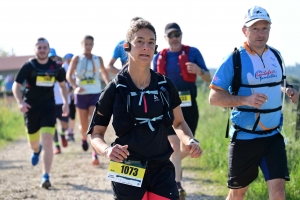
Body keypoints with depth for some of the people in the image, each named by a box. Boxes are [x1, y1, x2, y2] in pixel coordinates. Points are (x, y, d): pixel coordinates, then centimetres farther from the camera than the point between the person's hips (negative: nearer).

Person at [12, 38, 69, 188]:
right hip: (31, 108, 0)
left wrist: (65, 102, 7)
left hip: (48, 108, 0)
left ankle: (45, 176, -11)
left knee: (48, 142, -14)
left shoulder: (55, 67, 0)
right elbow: (16, 86, -5)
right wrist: (20, 102, -21)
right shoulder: (29, 66, -7)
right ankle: (37, 150, 54)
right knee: (33, 143, 14)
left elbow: (62, 85, 16)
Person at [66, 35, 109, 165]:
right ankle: (84, 138, 44)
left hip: (95, 94, 0)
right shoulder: (77, 59, 1)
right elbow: (68, 75, -5)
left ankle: (95, 154, -13)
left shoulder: (98, 59, 6)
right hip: (81, 95, 0)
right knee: (84, 126, 8)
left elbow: (104, 73, 19)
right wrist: (75, 86, -23)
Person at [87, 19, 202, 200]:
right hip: (127, 172, -2)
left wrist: (190, 140, -4)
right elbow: (96, 133, 1)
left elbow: (178, 122, 17)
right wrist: (107, 150, -21)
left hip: (162, 169, 3)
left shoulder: (165, 86, 2)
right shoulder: (115, 90, -6)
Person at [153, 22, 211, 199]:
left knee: (187, 148, 7)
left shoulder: (193, 52, -1)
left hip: (189, 106, 0)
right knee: (175, 147, -7)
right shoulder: (159, 57, 6)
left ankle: (172, 163, 40)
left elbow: (209, 79, 0)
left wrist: (199, 70, -20)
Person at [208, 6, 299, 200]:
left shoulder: (276, 56, 5)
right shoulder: (234, 59, -12)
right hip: (244, 137, -4)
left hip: (273, 135, 4)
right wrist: (245, 100, -27)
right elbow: (214, 97, -12)